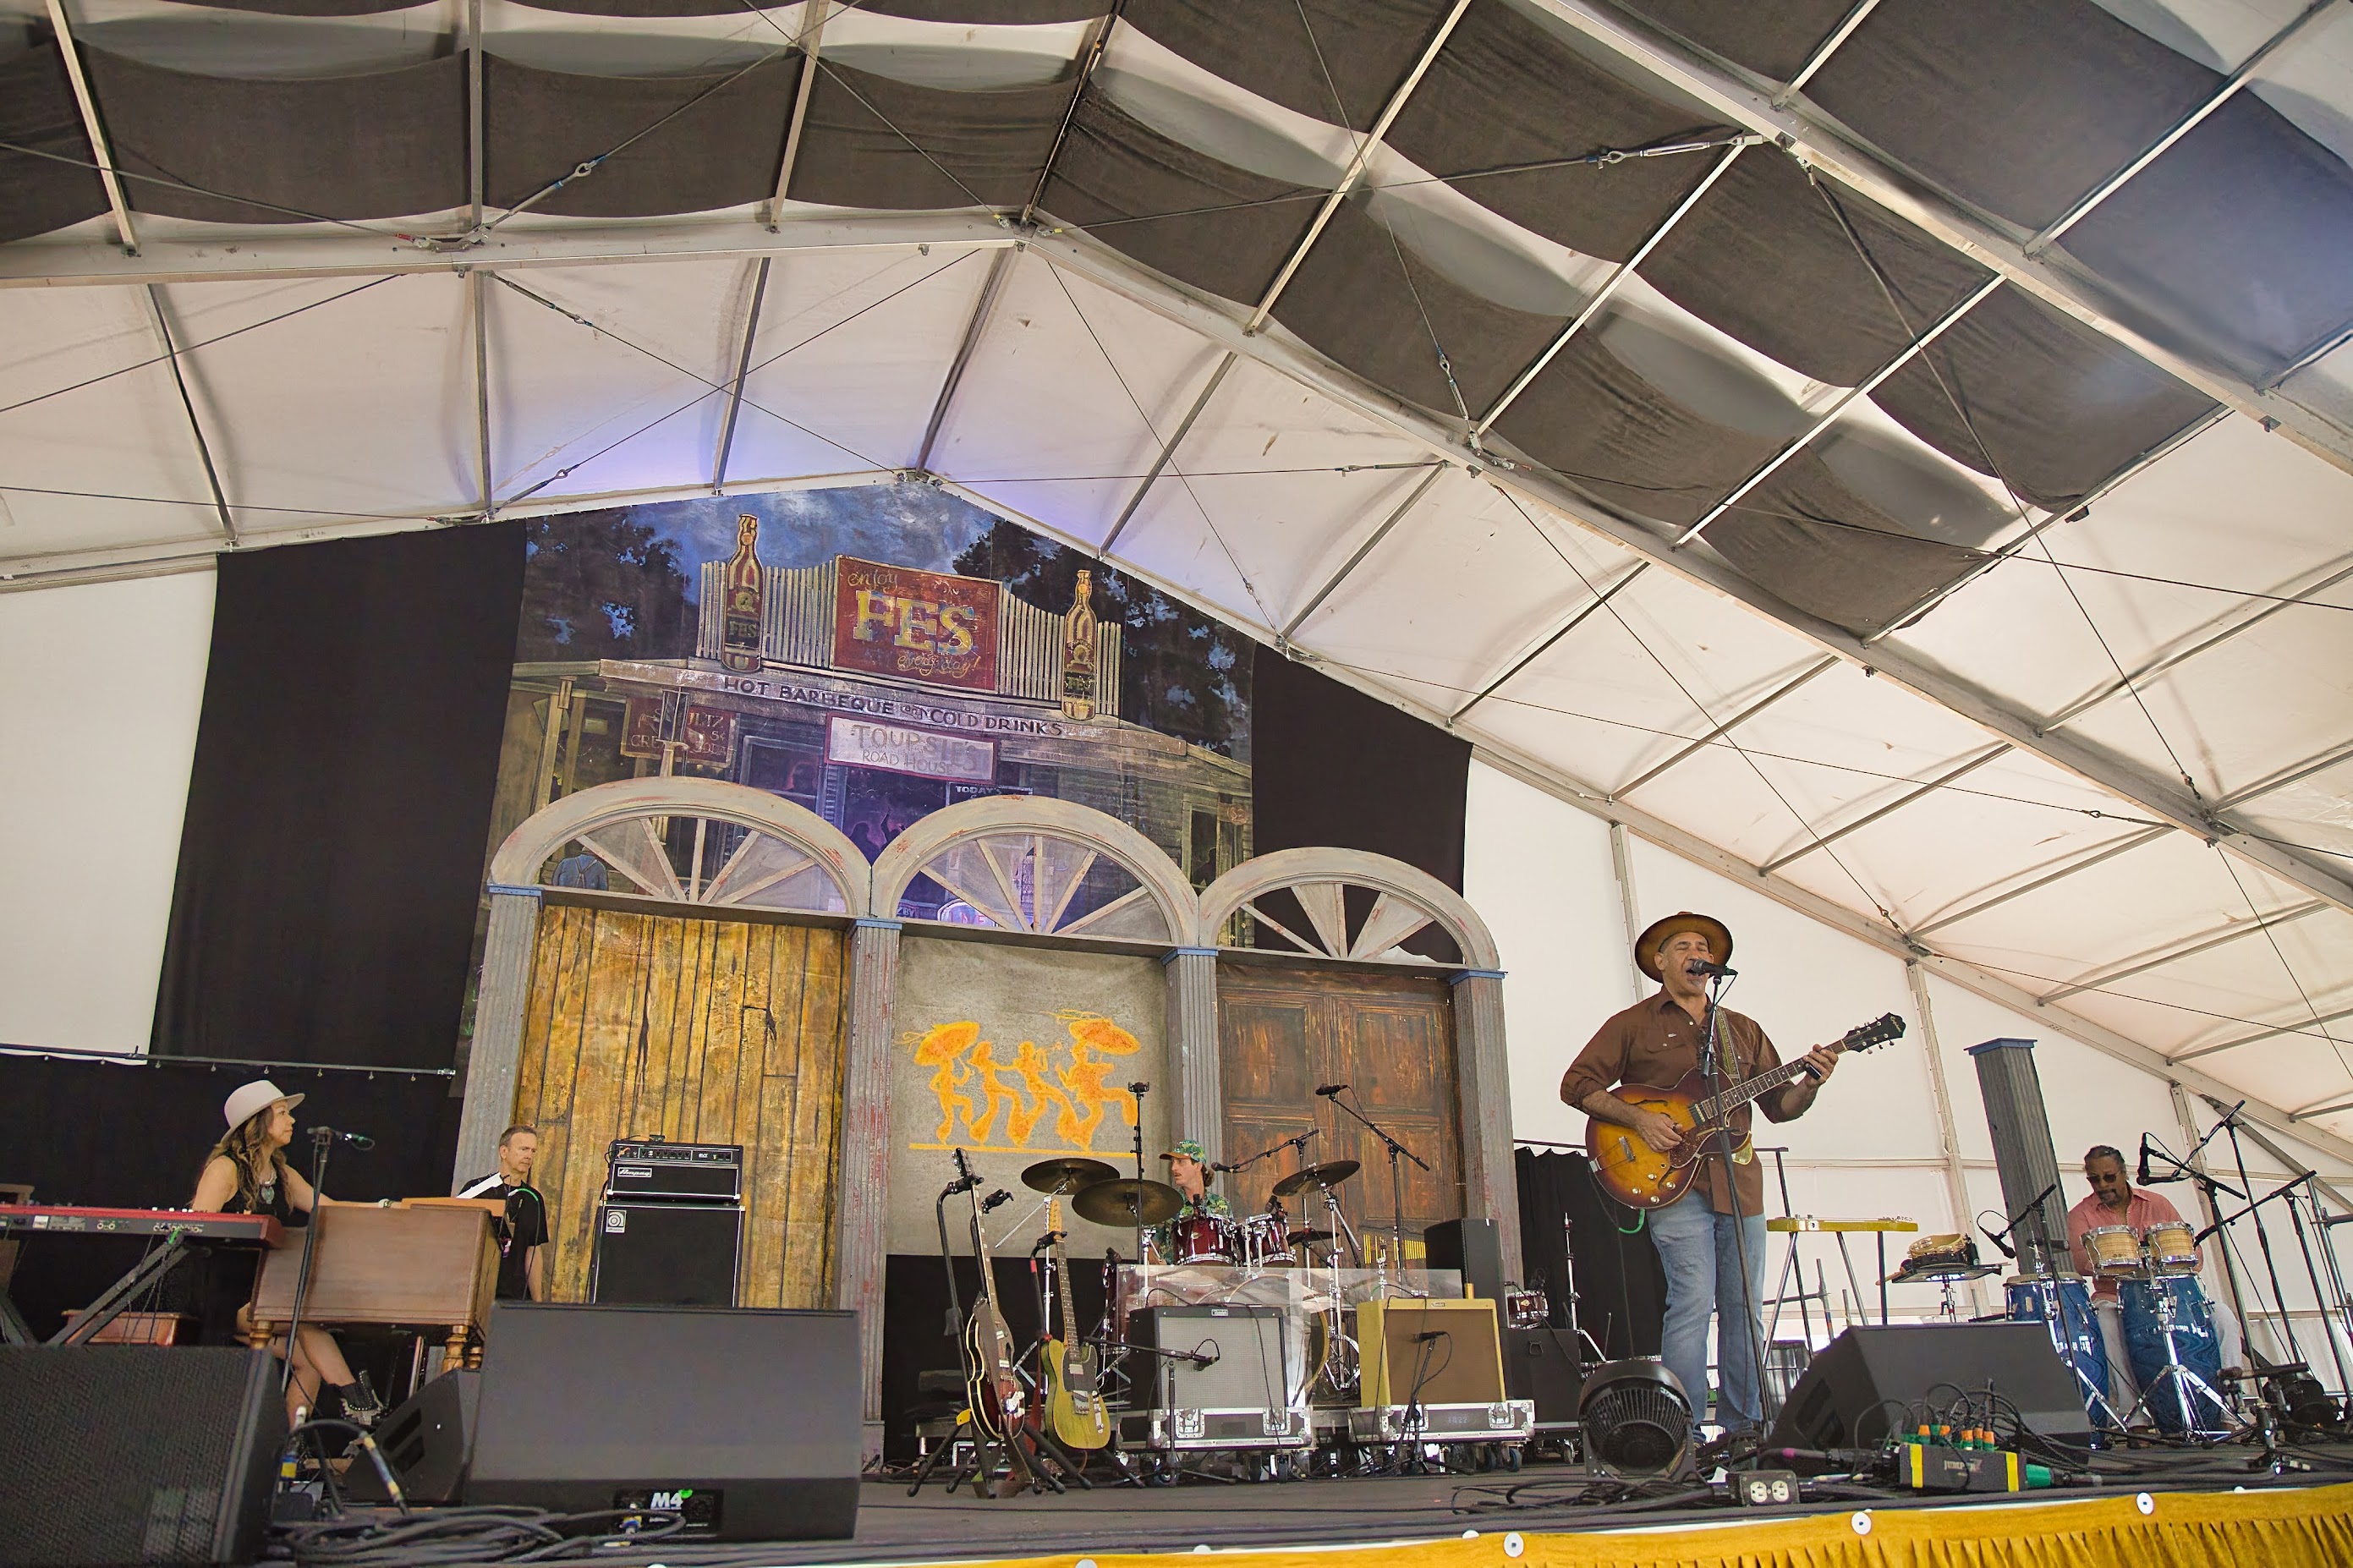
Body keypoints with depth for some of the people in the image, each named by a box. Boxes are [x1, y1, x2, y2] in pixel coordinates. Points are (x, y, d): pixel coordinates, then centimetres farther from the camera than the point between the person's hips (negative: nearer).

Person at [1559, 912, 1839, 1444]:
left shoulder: (1742, 1030, 20)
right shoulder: (1633, 1024, 6)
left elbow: (1779, 1104, 17)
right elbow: (1576, 1084, 0)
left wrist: (1808, 1085, -5)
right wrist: (1640, 1119, -12)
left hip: (1739, 1181, 5)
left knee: (1746, 1311, 6)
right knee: (1692, 1303, -12)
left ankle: (1745, 1429, 17)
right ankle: (1682, 1434, -6)